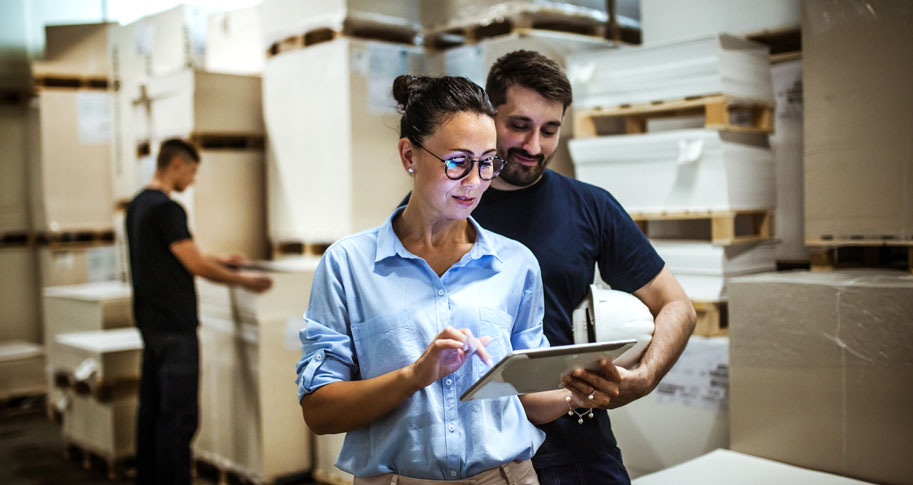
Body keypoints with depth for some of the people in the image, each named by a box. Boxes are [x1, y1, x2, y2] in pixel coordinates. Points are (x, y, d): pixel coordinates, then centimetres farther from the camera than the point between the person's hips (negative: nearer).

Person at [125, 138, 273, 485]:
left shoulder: (138, 205, 13)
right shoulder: (167, 209, -17)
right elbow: (195, 265, -16)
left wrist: (219, 261, 26)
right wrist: (243, 281, -5)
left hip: (151, 322, 10)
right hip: (174, 326, -10)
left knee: (152, 407, 16)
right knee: (179, 415, -5)